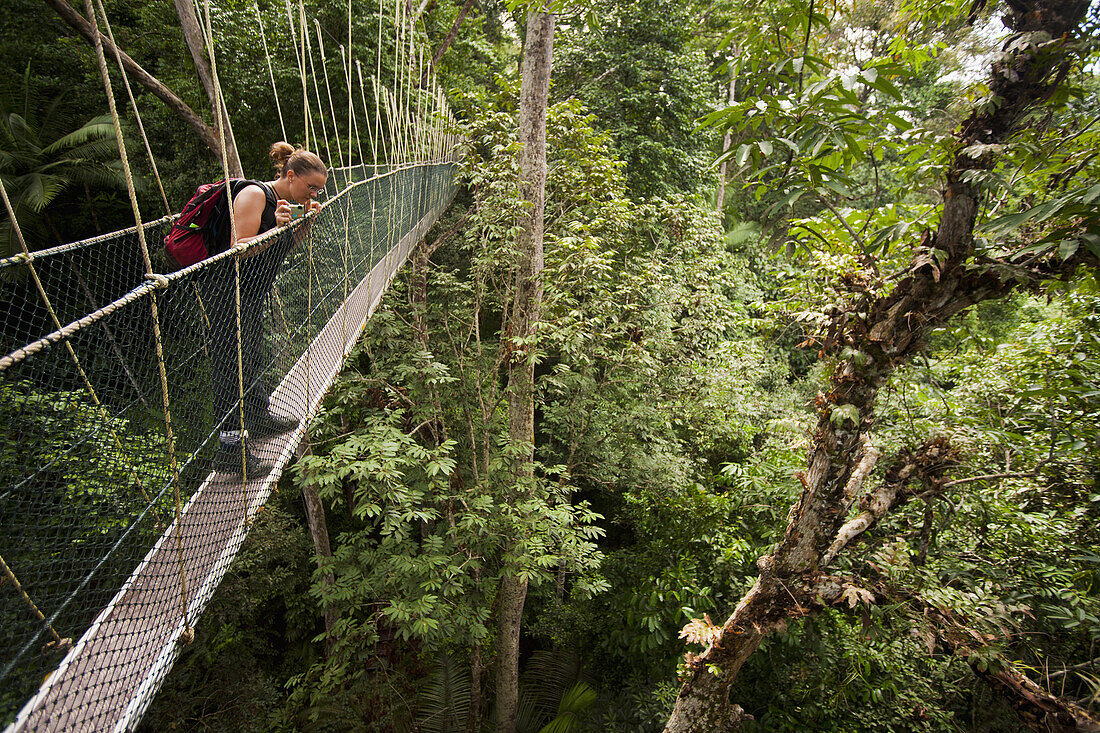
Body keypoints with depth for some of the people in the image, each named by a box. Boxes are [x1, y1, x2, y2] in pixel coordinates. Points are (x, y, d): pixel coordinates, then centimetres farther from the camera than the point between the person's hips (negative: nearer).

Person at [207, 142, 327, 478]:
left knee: (253, 359, 21)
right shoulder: (254, 195, -16)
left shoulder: (285, 202, 11)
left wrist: (305, 223, 8)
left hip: (253, 295, 9)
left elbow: (284, 248, 21)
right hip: (228, 293, -9)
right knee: (233, 365, -6)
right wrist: (276, 228, -33)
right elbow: (239, 249, -23)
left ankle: (261, 418, 37)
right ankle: (230, 449, 0)